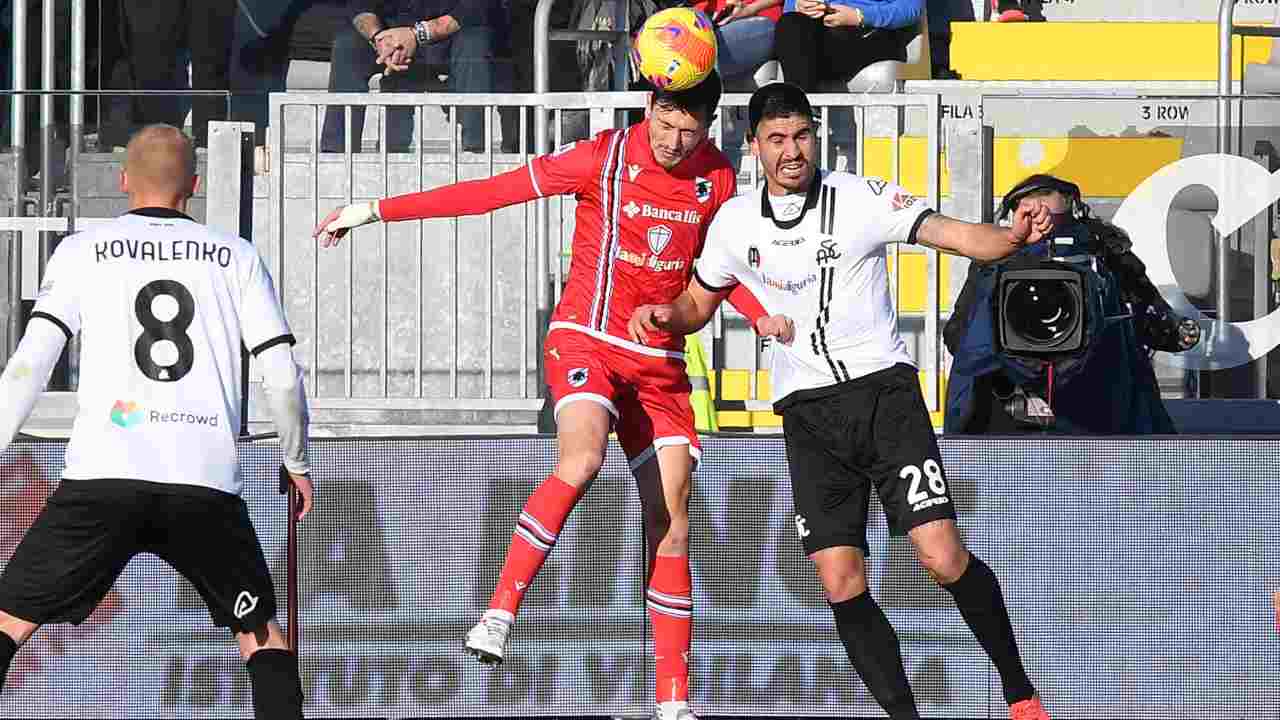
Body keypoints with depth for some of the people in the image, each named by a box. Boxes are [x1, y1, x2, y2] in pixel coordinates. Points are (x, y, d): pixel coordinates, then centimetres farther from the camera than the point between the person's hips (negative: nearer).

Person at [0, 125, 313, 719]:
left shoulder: (82, 251, 11)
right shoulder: (237, 258, 13)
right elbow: (283, 377, 8)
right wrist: (297, 462, 25)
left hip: (103, 473, -1)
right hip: (208, 482, 1)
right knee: (261, 634, 18)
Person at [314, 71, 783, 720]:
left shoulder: (716, 178, 2)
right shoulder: (604, 157, -10)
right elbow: (489, 192, -8)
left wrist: (770, 320, 3)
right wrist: (375, 210, -9)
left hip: (661, 362, 4)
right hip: (586, 341, -4)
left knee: (672, 524, 0)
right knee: (582, 460, -33)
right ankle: (500, 612, -27)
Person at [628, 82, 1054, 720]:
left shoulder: (860, 199, -6)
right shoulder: (735, 222, 5)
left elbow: (956, 235, -14)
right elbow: (699, 304, 20)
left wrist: (1013, 236, -35)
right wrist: (663, 315, -2)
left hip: (884, 388, -3)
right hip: (808, 412, 3)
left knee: (943, 559, -14)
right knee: (841, 585, -7)